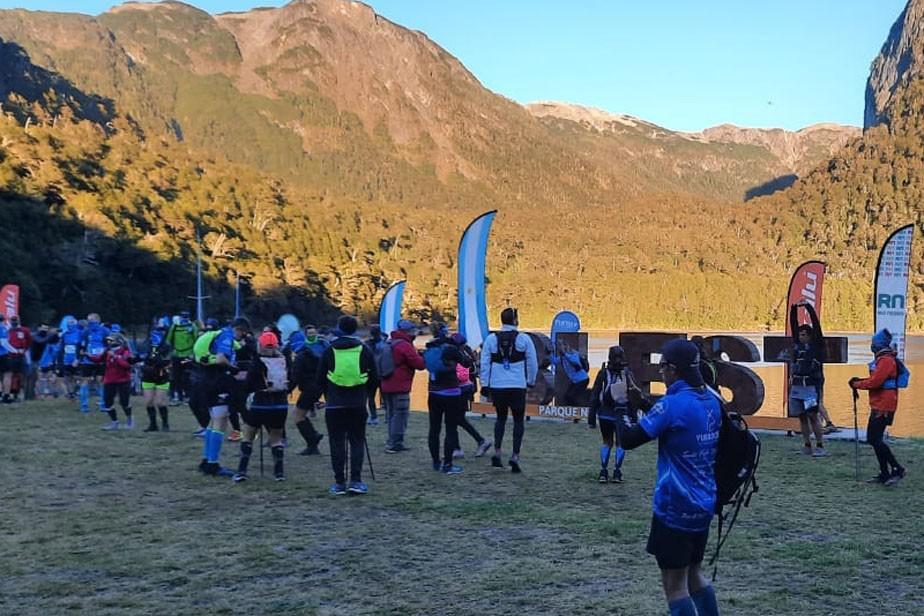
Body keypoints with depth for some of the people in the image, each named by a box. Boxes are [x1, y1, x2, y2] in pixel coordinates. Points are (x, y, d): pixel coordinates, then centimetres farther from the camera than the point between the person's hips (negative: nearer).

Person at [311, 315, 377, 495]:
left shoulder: (329, 351, 0)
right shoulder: (364, 350, 0)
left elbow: (319, 379, 3)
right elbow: (374, 378, 5)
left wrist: (317, 396, 16)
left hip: (335, 404, 0)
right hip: (358, 404, 0)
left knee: (337, 443, 6)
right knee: (357, 442, 8)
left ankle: (339, 482, 6)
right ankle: (356, 480, -1)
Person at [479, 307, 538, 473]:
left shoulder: (491, 339, 1)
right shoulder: (524, 339, -3)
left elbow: (484, 364, 3)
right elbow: (532, 363, 4)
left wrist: (484, 384, 10)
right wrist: (531, 381, 20)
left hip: (497, 386, 2)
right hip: (518, 386, -2)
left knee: (501, 417, 20)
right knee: (518, 419, 9)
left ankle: (497, 452, 11)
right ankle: (515, 456, 1)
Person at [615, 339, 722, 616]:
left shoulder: (673, 405, -19)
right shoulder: (712, 400, 5)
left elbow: (628, 440, -17)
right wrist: (644, 406, 9)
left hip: (675, 507, -8)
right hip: (703, 504, 8)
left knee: (675, 584, 2)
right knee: (694, 574, 22)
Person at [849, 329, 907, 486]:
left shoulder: (886, 360, -16)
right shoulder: (883, 359, 17)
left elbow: (875, 382, -22)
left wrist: (857, 384, -9)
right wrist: (861, 381, 9)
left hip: (883, 407, -11)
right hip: (878, 406, 11)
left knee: (875, 439, -11)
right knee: (873, 439, 12)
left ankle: (897, 469, -6)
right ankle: (885, 474, 16)